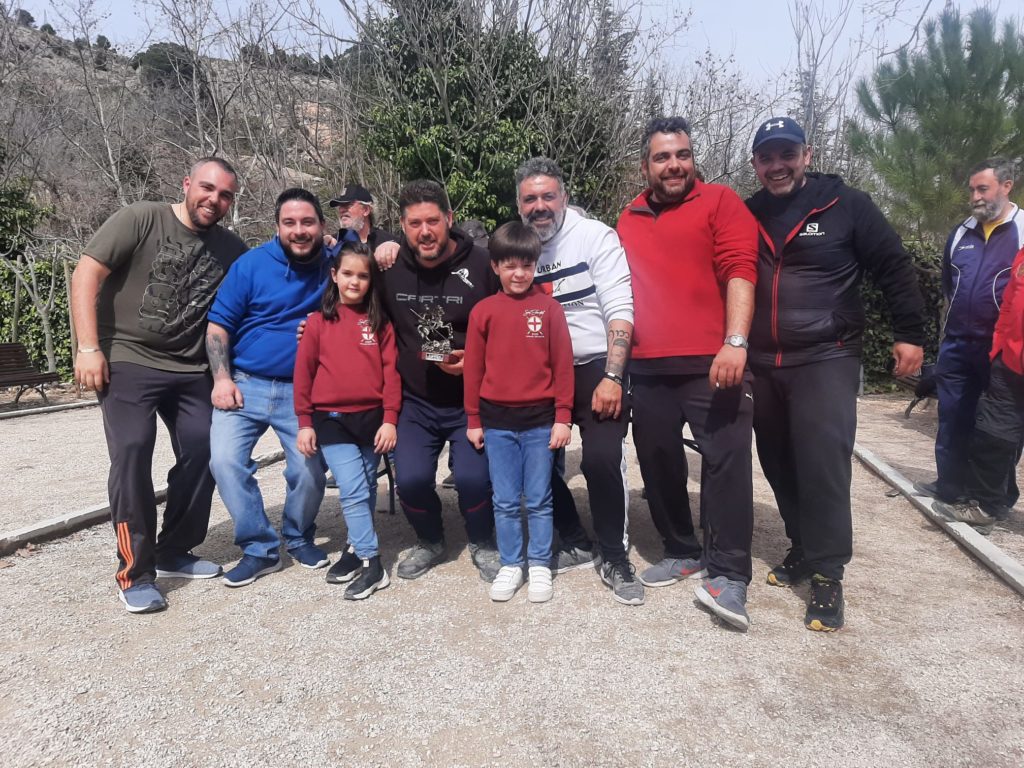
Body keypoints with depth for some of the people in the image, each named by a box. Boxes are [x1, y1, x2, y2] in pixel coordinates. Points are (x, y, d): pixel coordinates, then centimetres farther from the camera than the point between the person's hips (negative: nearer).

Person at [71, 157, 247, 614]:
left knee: (204, 453, 1)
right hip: (127, 362, -4)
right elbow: (86, 275, -10)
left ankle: (174, 552, 20)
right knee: (132, 453, -14)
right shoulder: (139, 220, -6)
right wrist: (88, 347, -17)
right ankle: (135, 572, -3)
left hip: (190, 370, 5)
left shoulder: (232, 250, 6)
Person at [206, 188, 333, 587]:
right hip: (245, 385, 0)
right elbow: (218, 325, 0)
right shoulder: (251, 265, -2)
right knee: (226, 460, -15)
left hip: (302, 391, 1)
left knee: (309, 470, -9)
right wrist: (222, 379, -9)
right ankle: (260, 549, 3)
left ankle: (299, 538, 21)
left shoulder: (333, 262, 2)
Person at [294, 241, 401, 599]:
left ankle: (357, 547, 29)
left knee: (366, 491, 13)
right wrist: (305, 422, 1)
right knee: (354, 492, -8)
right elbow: (303, 373, 3)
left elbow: (390, 372, 0)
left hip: (372, 418, 2)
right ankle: (371, 564, 1)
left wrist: (390, 419, -6)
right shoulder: (318, 321, 2)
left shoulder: (380, 323, 4)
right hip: (332, 420, -2)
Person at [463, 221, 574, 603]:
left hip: (541, 420, -1)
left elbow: (562, 365, -1)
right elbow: (473, 368, 5)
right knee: (505, 501, 10)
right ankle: (511, 564, 23)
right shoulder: (483, 311, 2)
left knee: (539, 500, 9)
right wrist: (473, 421, 6)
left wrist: (562, 417, -3)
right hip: (497, 421, 1)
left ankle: (539, 565, 22)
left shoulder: (549, 308, -1)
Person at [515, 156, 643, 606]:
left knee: (602, 459, -18)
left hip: (595, 368, -4)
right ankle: (575, 544, 22)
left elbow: (619, 311, -11)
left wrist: (612, 377, -18)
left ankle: (614, 558, 4)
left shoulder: (594, 237, -5)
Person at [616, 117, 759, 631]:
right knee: (658, 463, 11)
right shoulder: (629, 220, 17)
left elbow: (740, 272, -9)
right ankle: (682, 551, 28)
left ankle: (728, 574, 2)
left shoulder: (720, 202, 2)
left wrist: (735, 342, -21)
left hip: (711, 363, -5)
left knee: (725, 460, -7)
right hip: (648, 367, 6)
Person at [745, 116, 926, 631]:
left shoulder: (845, 205, -2)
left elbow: (894, 267, 1)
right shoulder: (747, 216, 8)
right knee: (779, 465, 11)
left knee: (823, 464, -11)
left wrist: (909, 333, 0)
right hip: (763, 365, 5)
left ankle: (827, 575, 2)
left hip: (826, 360, -4)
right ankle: (802, 548, 29)